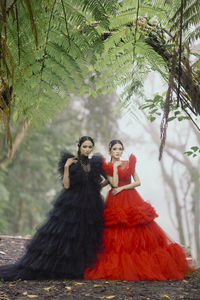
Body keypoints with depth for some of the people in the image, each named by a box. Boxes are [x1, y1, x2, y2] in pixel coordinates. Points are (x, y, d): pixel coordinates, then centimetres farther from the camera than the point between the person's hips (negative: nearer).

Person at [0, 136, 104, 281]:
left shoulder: (95, 164, 10)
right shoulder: (71, 162, -1)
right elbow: (66, 185, -12)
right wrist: (66, 167, -16)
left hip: (90, 208, 4)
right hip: (71, 206, -4)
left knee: (86, 240, 4)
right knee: (60, 236, -7)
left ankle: (79, 270, 15)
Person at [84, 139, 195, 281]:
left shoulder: (129, 163, 10)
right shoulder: (107, 166, 4)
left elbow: (138, 182, 3)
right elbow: (114, 184, -9)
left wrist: (122, 188, -6)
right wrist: (115, 167, -8)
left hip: (132, 200, 2)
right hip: (116, 202, -2)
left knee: (139, 233, -3)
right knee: (118, 236, -6)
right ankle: (119, 268, 2)